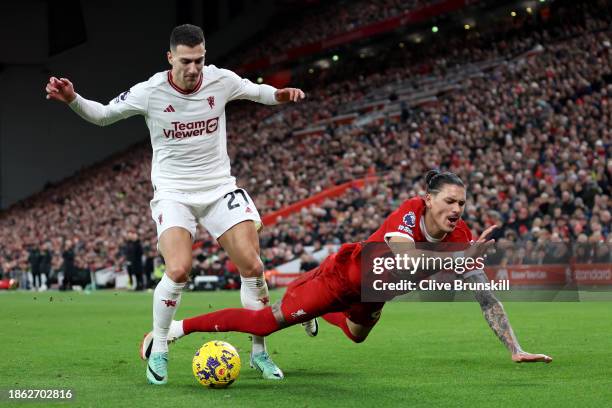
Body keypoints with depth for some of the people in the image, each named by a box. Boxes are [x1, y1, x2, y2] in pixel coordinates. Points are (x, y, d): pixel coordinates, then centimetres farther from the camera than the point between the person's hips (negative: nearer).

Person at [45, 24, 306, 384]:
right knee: (178, 271, -23)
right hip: (173, 192, -3)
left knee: (253, 266, -8)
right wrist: (72, 99, -17)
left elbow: (256, 91, 12)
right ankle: (159, 351, -1)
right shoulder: (150, 92, -12)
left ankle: (259, 352, 9)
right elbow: (102, 115, 2)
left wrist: (282, 94, -10)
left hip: (219, 188, 3)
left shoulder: (221, 80, -7)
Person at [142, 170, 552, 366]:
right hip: (342, 273, -6)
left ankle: (318, 313, 67)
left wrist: (516, 350, -21)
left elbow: (487, 296, -16)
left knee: (355, 333, 33)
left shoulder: (462, 237, -19)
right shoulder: (410, 212, -32)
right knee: (268, 321, -8)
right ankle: (178, 328, 4)